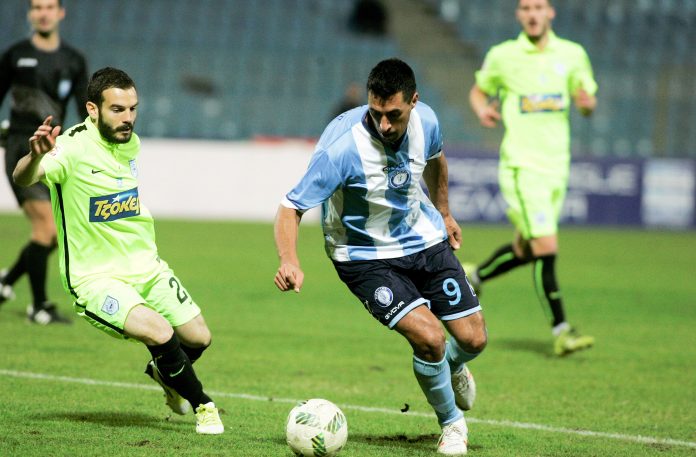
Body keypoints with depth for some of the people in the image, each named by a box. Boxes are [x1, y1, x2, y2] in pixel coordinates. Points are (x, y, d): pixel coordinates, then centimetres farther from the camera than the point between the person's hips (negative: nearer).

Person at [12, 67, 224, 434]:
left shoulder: (131, 143, 2)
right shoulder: (73, 148, -21)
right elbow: (24, 179, -39)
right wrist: (35, 156, -61)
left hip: (146, 267, 7)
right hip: (96, 278, -7)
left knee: (199, 339, 9)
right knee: (160, 333, -26)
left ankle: (163, 374, 44)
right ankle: (203, 406, -2)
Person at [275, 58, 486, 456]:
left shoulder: (425, 121, -14)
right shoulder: (343, 147, -31)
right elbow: (292, 207, -29)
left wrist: (443, 212, 21)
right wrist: (290, 261, -45)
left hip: (426, 241, 5)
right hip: (366, 256, -5)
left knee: (473, 339, 4)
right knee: (429, 337, -23)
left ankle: (453, 366, 45)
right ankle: (452, 424, 6)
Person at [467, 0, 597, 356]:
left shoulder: (572, 54, 6)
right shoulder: (502, 56, 0)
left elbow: (588, 100, 12)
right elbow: (478, 90, 14)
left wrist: (587, 102, -13)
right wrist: (482, 110, -8)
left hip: (557, 164, 5)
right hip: (521, 164, -5)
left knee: (526, 249, 15)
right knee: (546, 247, -14)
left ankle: (475, 276, 42)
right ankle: (560, 330, -10)